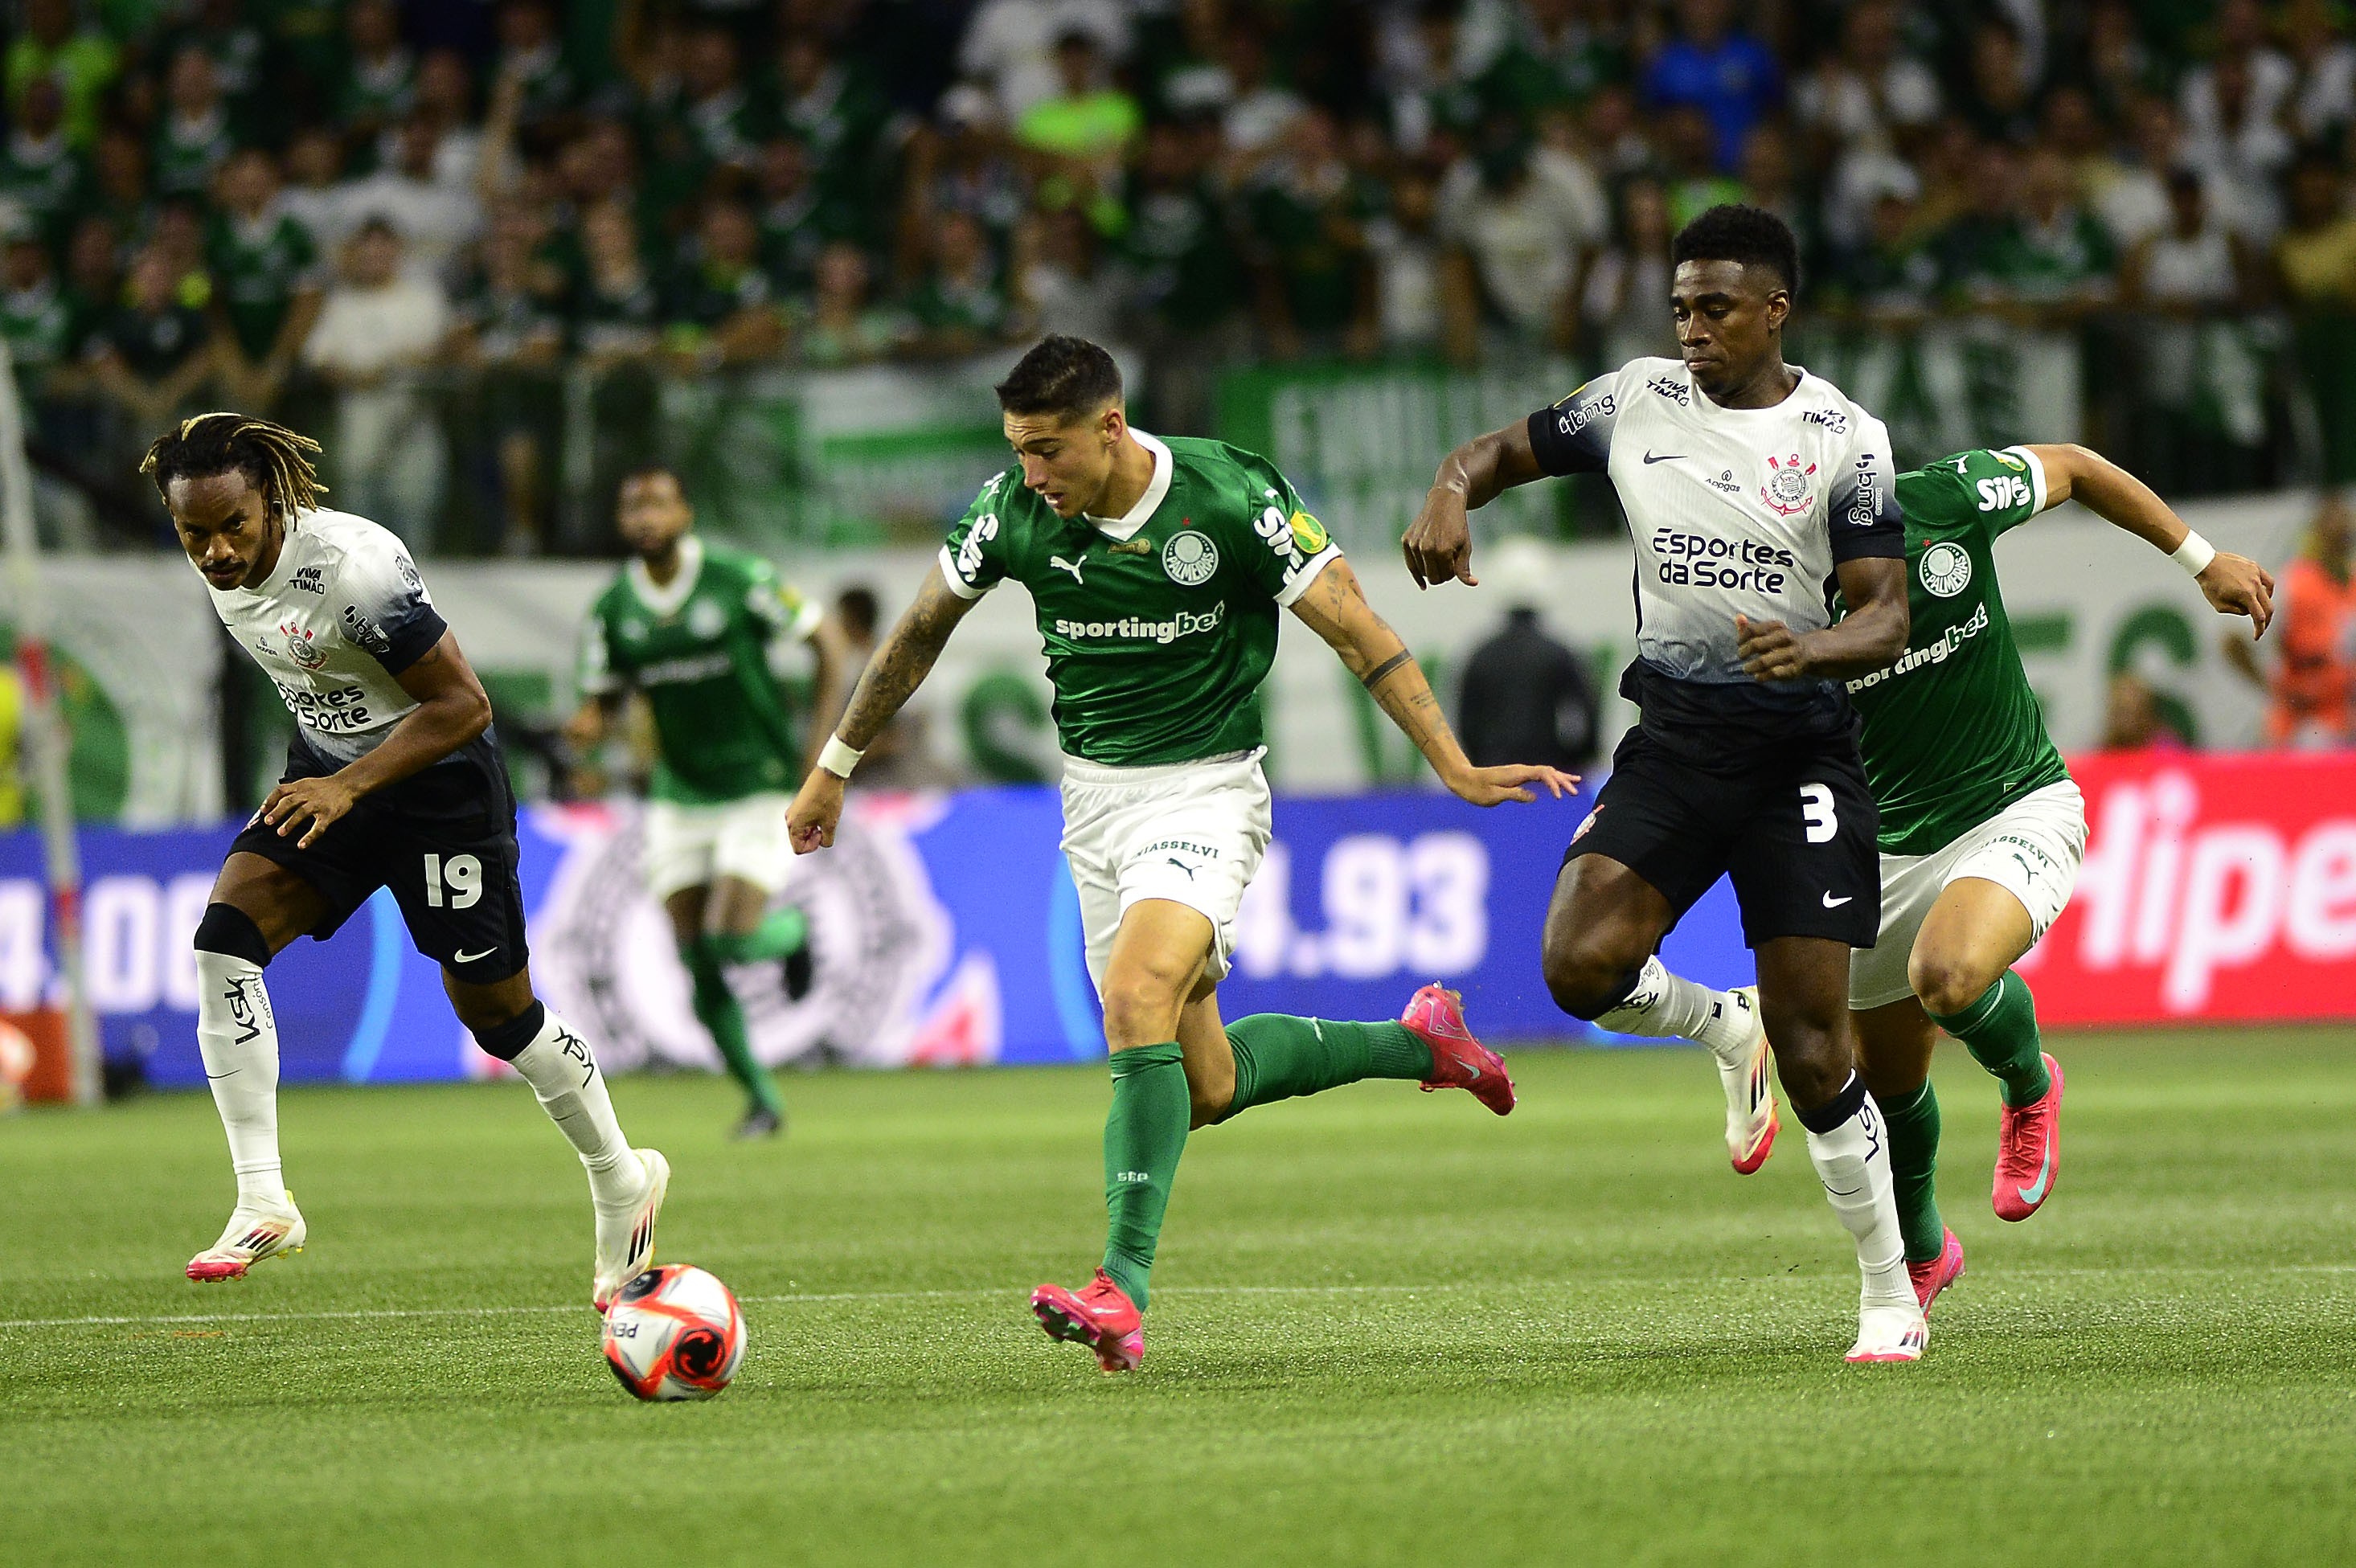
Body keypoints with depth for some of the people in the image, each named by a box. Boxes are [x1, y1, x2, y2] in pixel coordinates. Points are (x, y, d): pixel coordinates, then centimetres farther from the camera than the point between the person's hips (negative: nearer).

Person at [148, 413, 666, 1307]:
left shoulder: (354, 566, -30)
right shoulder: (219, 569, -6)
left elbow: (463, 705, -26)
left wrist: (348, 787, -33)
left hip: (438, 776, -6)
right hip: (326, 771, 7)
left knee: (497, 1014, 4)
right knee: (226, 932, -17)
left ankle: (623, 1183, 30)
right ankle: (262, 1204, -17)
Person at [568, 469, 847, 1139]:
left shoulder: (740, 580, -13)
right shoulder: (611, 611, -2)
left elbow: (826, 638, -3)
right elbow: (601, 701, 7)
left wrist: (819, 741, -8)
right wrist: (587, 727, -18)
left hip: (762, 787, -4)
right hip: (680, 798, 4)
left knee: (734, 938, -18)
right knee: (699, 963, -2)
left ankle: (790, 930, 19)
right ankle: (761, 1099, 15)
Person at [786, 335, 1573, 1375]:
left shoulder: (1231, 498, -17)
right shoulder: (1015, 511, -6)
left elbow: (1358, 634, -11)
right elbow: (920, 632, 10)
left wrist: (1456, 768, -18)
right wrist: (833, 768, 16)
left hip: (1205, 790, -5)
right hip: (1093, 795, 5)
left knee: (1137, 998, -30)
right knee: (1204, 1086, 8)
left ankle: (1124, 1290, -32)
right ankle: (1417, 1041, 33)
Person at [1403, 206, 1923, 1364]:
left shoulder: (1843, 438, -3)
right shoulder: (1636, 402, 5)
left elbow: (1887, 616, -7)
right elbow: (1503, 451, 17)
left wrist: (1815, 647, -29)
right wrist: (1451, 494, -7)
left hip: (1800, 755, -3)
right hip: (1672, 738, 3)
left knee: (1811, 1046, -7)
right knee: (1581, 963, -21)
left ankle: (1889, 1291, 9)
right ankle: (1728, 1028, 13)